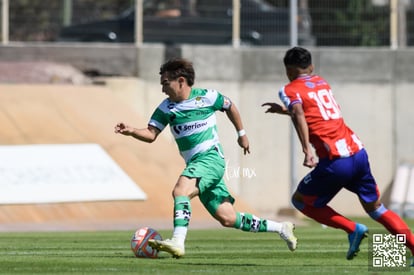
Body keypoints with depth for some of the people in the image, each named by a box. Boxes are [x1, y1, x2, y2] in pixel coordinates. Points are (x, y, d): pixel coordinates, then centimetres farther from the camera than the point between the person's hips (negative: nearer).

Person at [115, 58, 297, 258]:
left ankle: (178, 242, -41)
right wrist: (132, 131, -22)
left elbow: (229, 107, 15)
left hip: (211, 157, -6)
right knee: (227, 219, 5)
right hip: (194, 164, 6)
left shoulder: (207, 97, -3)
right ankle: (280, 228, 20)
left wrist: (241, 133, 22)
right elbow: (151, 134, -3)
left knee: (180, 191, -30)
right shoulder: (166, 108, 6)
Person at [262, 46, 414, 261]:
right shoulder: (322, 83, 22)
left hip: (335, 161, -6)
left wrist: (307, 151, -27)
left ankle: (352, 229, 1)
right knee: (374, 207, 15)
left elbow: (299, 115, -19)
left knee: (300, 201, 15)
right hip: (358, 153, 6)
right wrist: (284, 110, 47)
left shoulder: (290, 90, 2)